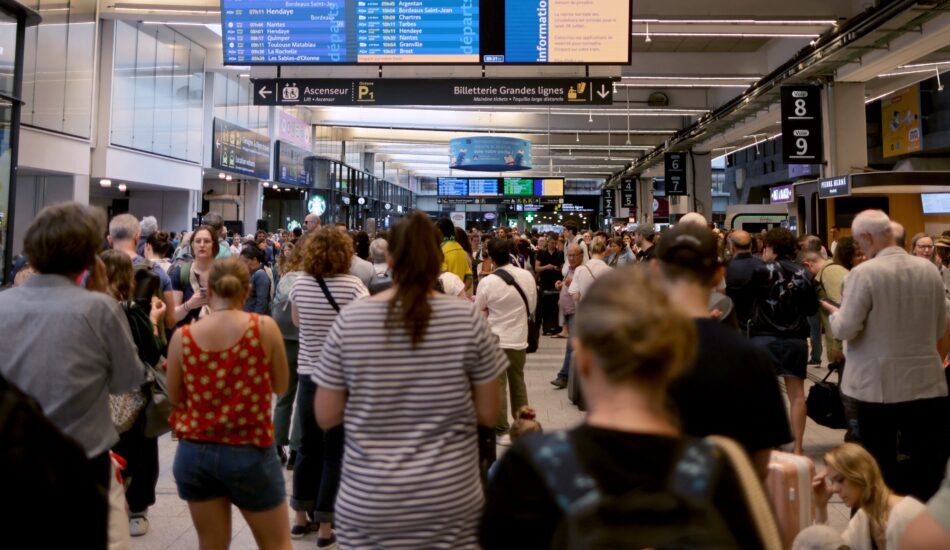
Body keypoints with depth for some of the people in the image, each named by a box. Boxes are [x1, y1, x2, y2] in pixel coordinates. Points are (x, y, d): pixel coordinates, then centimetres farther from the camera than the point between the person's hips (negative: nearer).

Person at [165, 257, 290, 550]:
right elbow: (281, 386, 0)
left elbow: (174, 397, 6)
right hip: (250, 453, -2)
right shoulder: (265, 328, -12)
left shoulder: (183, 336, -6)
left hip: (194, 453, 3)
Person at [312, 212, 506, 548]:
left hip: (367, 502, 1)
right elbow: (489, 415, -3)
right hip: (450, 502, 0)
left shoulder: (349, 321, -8)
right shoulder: (469, 320, -10)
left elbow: (326, 417, -2)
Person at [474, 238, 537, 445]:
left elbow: (478, 312, -4)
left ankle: (501, 430, 12)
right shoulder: (527, 277, -6)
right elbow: (532, 307, 6)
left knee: (497, 386, 7)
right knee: (518, 383, 18)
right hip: (519, 338, 4)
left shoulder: (487, 282, -18)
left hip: (496, 339, -4)